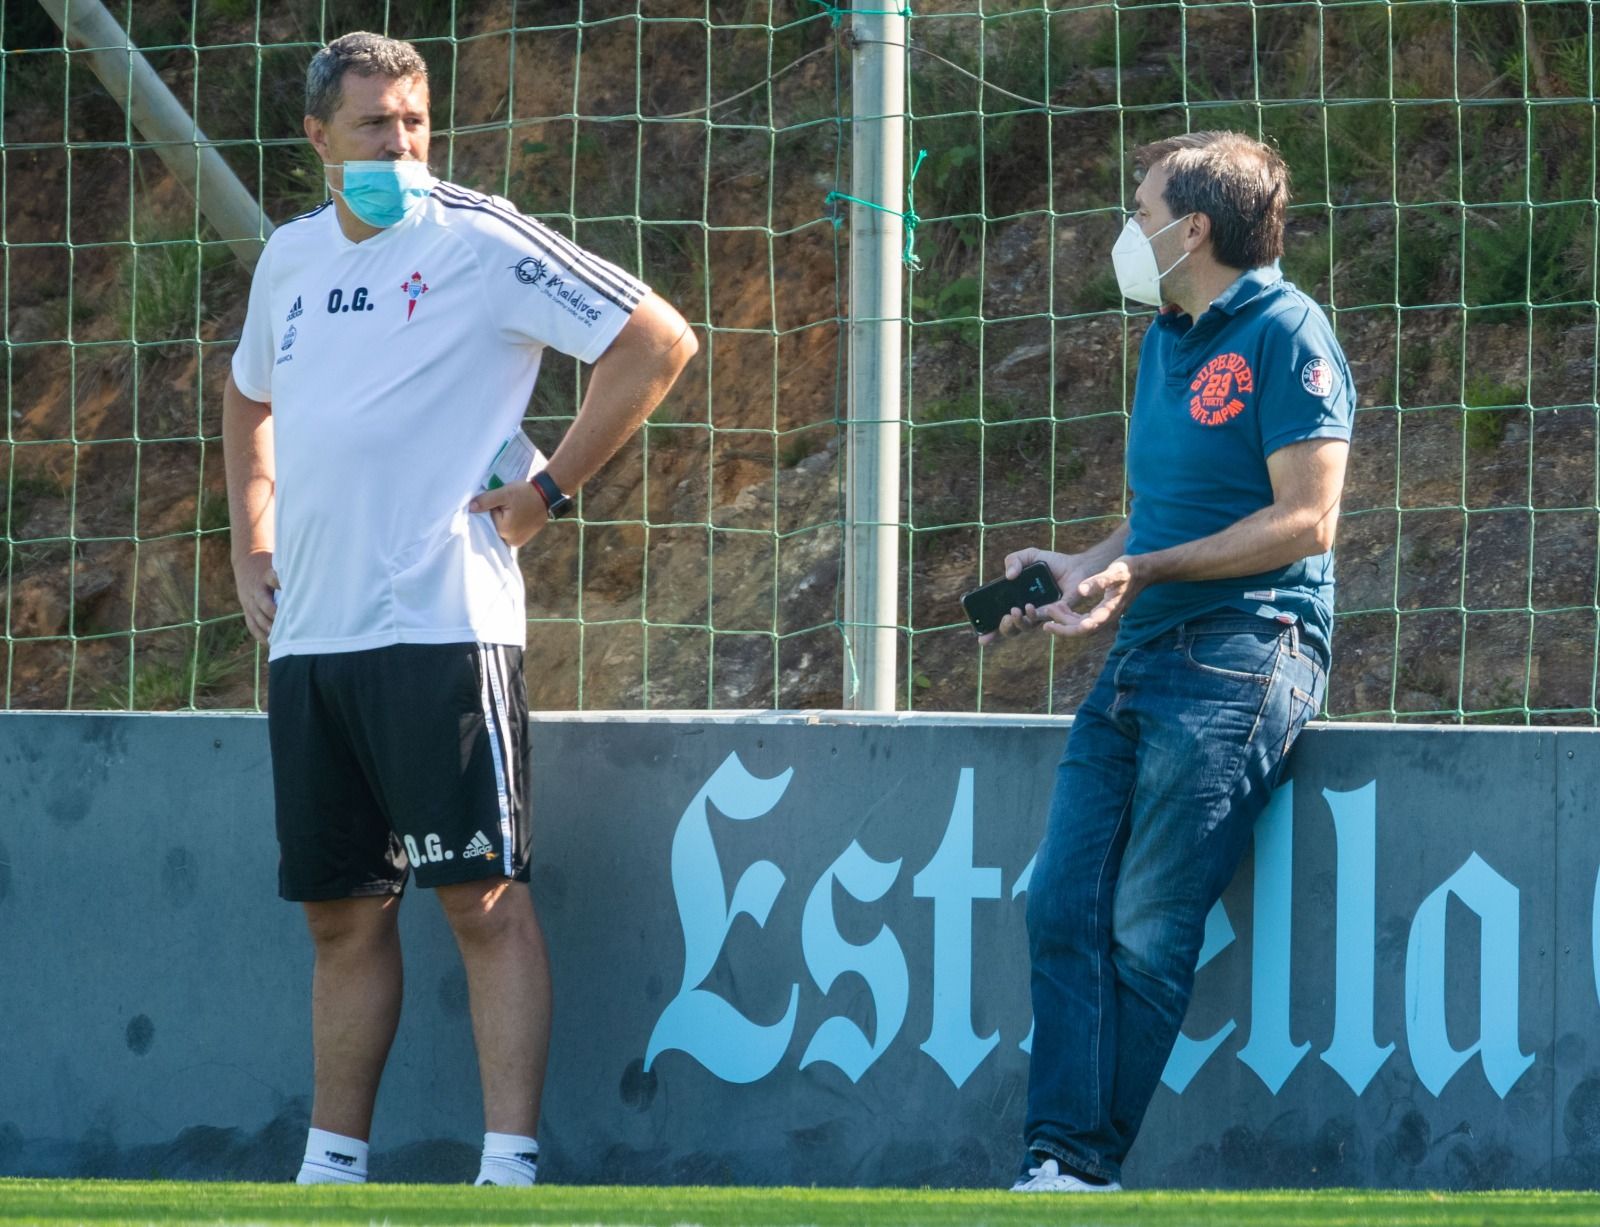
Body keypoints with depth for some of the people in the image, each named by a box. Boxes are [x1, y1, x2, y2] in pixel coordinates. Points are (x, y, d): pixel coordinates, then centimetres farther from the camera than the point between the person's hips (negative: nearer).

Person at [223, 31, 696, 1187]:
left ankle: (511, 1166, -11)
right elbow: (249, 397, 34)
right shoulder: (293, 256, 15)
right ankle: (332, 1168, 17)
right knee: (343, 913, 10)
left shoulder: (482, 242, -5)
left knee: (484, 899, -8)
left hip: (441, 625, -6)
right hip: (308, 635, 6)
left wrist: (552, 491, -7)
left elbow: (660, 340, -7)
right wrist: (251, 546, 22)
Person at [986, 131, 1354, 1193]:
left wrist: (1145, 573, -17)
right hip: (1144, 658, 9)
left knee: (1148, 931, -9)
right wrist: (1081, 570, 11)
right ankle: (1064, 1158, -6)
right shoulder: (1168, 341, 21)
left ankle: (1088, 1171, -6)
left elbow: (1304, 520, -13)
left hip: (1243, 655, -9)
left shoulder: (1284, 333, -7)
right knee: (1064, 908, -3)